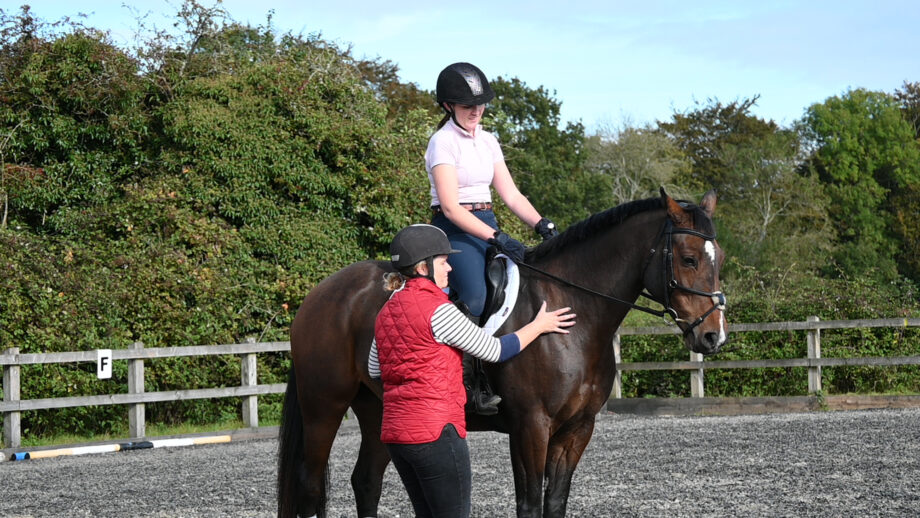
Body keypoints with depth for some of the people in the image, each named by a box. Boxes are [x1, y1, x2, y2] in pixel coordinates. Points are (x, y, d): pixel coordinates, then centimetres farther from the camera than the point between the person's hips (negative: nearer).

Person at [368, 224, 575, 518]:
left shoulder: (386, 312, 10)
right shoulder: (437, 309, -14)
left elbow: (374, 371, 20)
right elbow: (493, 350, -6)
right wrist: (539, 326, 8)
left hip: (394, 431, 8)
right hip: (436, 432, -8)